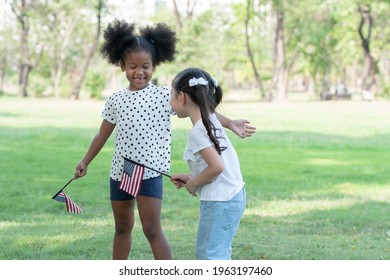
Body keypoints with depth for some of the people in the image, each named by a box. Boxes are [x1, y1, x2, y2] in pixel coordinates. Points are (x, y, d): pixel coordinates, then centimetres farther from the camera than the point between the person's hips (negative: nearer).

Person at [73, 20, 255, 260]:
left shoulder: (164, 96, -6)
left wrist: (229, 123, -21)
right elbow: (102, 135, 18)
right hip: (120, 172, 5)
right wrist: (85, 162, 22)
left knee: (152, 230, -11)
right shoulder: (116, 100, 7)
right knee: (123, 228, 16)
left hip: (150, 172, -5)